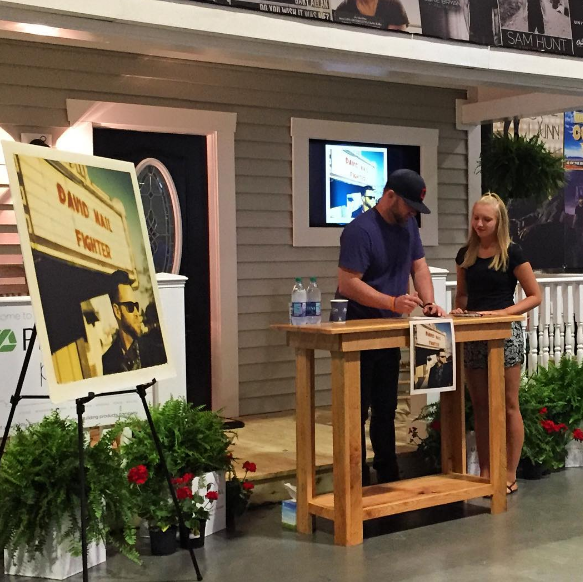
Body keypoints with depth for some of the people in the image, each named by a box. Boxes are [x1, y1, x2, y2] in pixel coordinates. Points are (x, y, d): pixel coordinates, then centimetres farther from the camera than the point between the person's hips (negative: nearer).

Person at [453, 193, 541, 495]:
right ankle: (485, 473, 17)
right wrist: (458, 310, -3)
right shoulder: (465, 254, 7)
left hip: (505, 334, -5)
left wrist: (503, 312, -17)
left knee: (508, 406, 2)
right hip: (473, 335, 5)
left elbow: (535, 296, -5)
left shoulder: (512, 253, -6)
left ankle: (509, 476, 9)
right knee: (480, 406, 9)